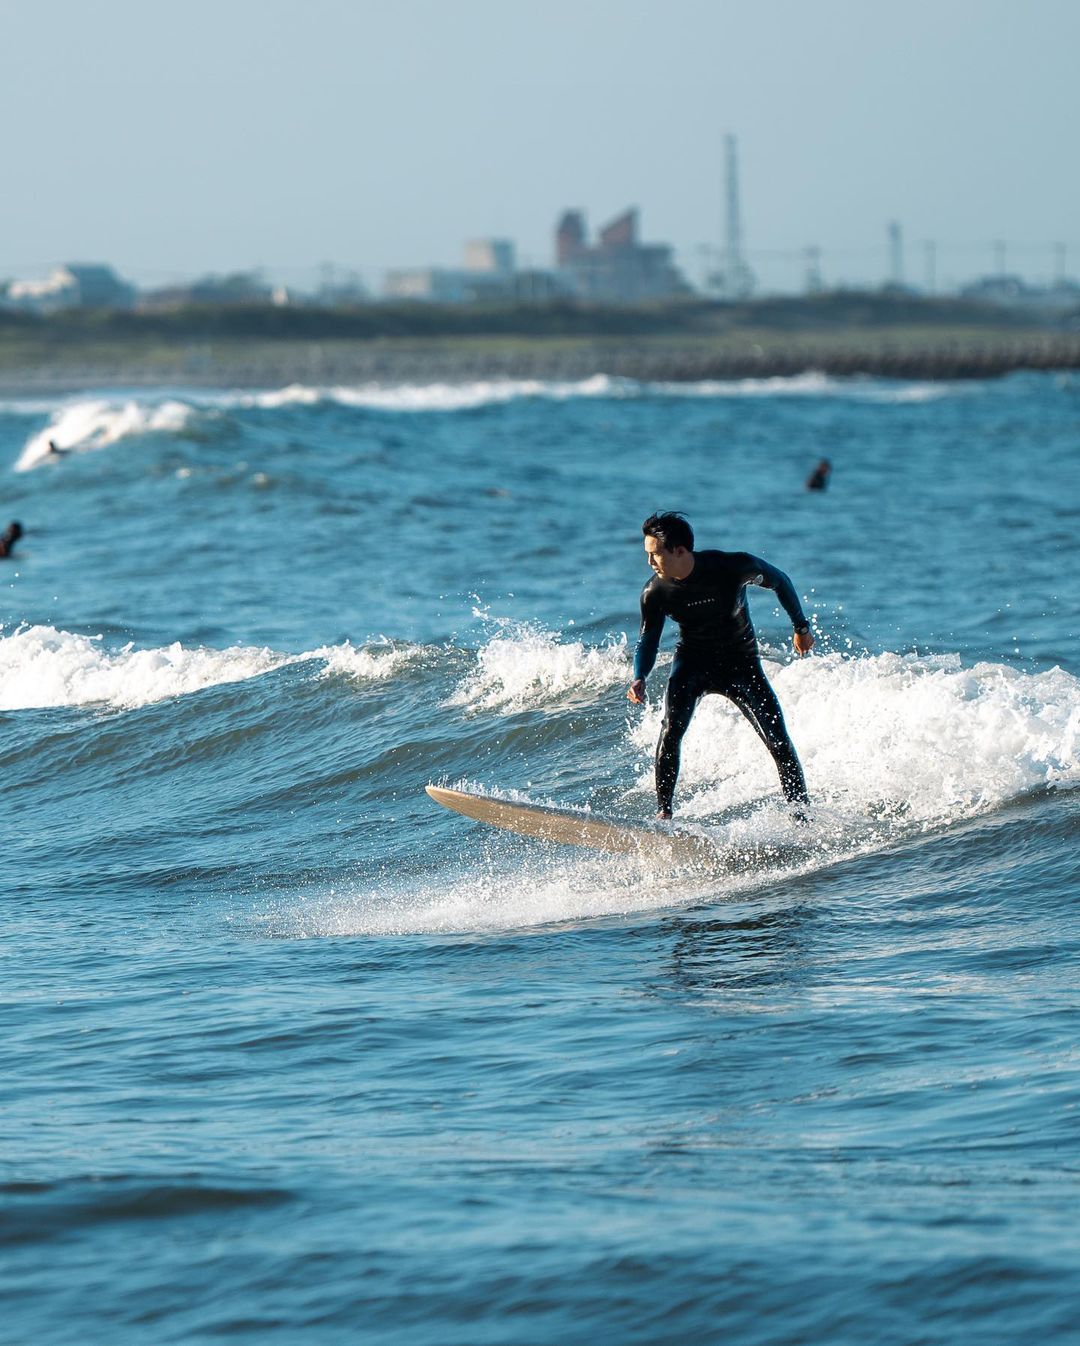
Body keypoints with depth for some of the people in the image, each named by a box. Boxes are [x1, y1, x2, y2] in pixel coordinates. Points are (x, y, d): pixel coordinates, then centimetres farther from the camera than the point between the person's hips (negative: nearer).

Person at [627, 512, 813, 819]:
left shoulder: (735, 567, -23)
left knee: (779, 743, -7)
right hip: (693, 663, 1)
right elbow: (648, 641, -1)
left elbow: (779, 581, -3)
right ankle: (663, 811, -15)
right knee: (671, 730, -24)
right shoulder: (655, 593, -16)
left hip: (742, 664, -1)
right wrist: (639, 679, -21)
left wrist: (801, 627, 7)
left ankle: (801, 812, 7)